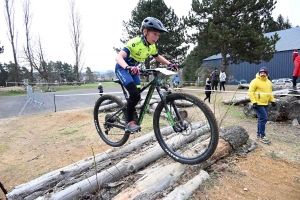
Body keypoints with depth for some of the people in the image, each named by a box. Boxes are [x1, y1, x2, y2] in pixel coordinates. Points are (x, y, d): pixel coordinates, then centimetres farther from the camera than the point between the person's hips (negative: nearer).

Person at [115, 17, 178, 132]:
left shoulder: (152, 47, -4)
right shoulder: (135, 42, -27)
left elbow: (158, 57, 16)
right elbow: (118, 57, -37)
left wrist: (169, 64, 0)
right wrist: (127, 67, -56)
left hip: (133, 70, 7)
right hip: (122, 68, -7)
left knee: (137, 96, 1)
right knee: (134, 93, -25)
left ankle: (127, 114, 26)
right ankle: (130, 122, -12)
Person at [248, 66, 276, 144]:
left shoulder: (268, 82, 13)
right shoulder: (255, 81, -11)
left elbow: (269, 92, 24)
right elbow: (250, 92, -14)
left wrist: (272, 101, 17)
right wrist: (254, 102, -20)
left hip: (265, 104, 8)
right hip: (258, 104, -8)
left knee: (262, 119, 13)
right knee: (264, 119, -11)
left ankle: (259, 135, 24)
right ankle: (262, 136, 0)